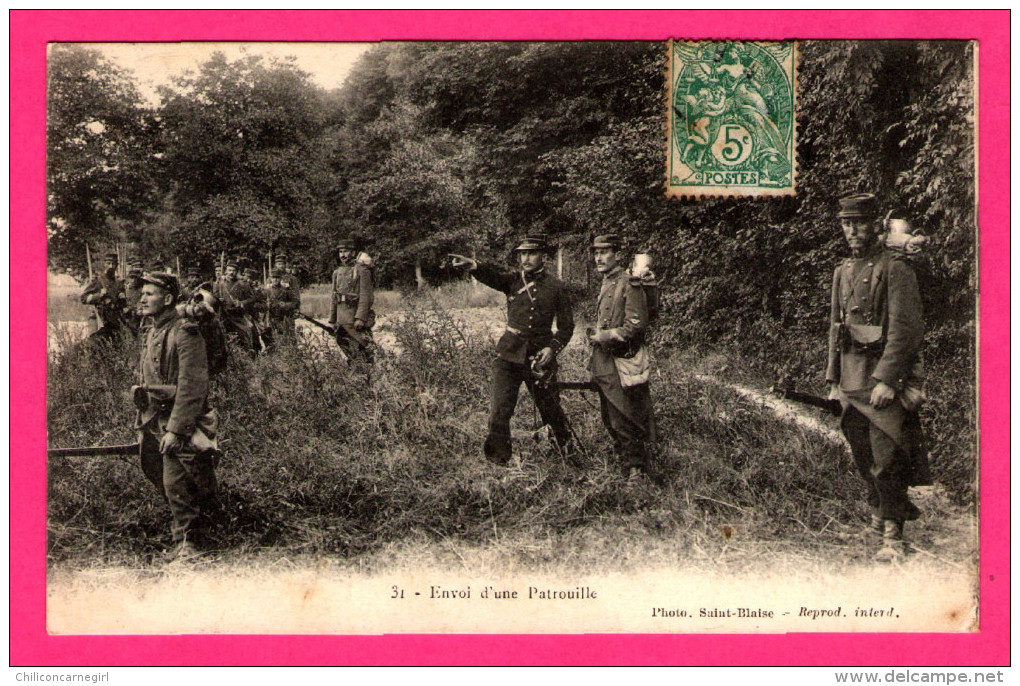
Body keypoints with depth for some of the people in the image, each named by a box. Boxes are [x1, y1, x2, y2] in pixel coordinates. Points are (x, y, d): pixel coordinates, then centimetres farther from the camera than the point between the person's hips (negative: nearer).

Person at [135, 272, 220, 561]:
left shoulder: (185, 334, -15)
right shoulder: (152, 334, 14)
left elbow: (191, 388, -21)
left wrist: (175, 430, -23)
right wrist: (143, 426, 17)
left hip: (181, 422, -9)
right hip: (156, 422, 9)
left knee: (177, 484, -6)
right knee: (167, 483, 12)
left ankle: (188, 544, 7)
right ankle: (185, 541, 24)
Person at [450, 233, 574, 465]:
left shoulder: (556, 287, 1)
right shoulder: (513, 280, 2)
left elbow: (566, 326, 5)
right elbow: (493, 276, -21)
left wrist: (553, 348, -12)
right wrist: (473, 266, -42)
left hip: (540, 356, 0)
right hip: (509, 353, 1)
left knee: (550, 407, 12)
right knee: (499, 411, -7)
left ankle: (567, 451, 37)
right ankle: (498, 460, 7)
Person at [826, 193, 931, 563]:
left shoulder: (895, 269, -9)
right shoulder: (843, 271, 14)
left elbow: (904, 329, -16)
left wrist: (885, 379, -22)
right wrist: (833, 380, 15)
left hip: (887, 372, -7)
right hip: (852, 375, 7)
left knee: (886, 459, -9)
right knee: (863, 455, 14)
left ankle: (893, 535, -3)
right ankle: (879, 511, 32)